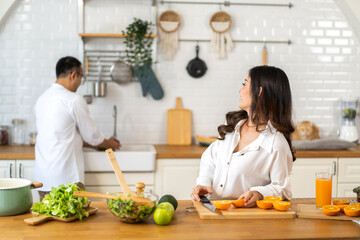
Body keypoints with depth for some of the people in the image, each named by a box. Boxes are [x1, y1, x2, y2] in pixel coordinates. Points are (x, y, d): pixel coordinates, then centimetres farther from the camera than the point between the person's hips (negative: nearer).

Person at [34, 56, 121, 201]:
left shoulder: (42, 99, 13)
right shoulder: (74, 100, -11)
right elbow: (92, 135, -2)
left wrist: (91, 144, 30)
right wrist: (110, 144, 19)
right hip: (65, 178, -8)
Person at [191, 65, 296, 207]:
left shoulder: (276, 143, -13)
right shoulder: (234, 124, 9)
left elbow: (281, 188, -8)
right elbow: (211, 157, 16)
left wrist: (259, 193, -26)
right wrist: (203, 183, 0)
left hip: (246, 212, -4)